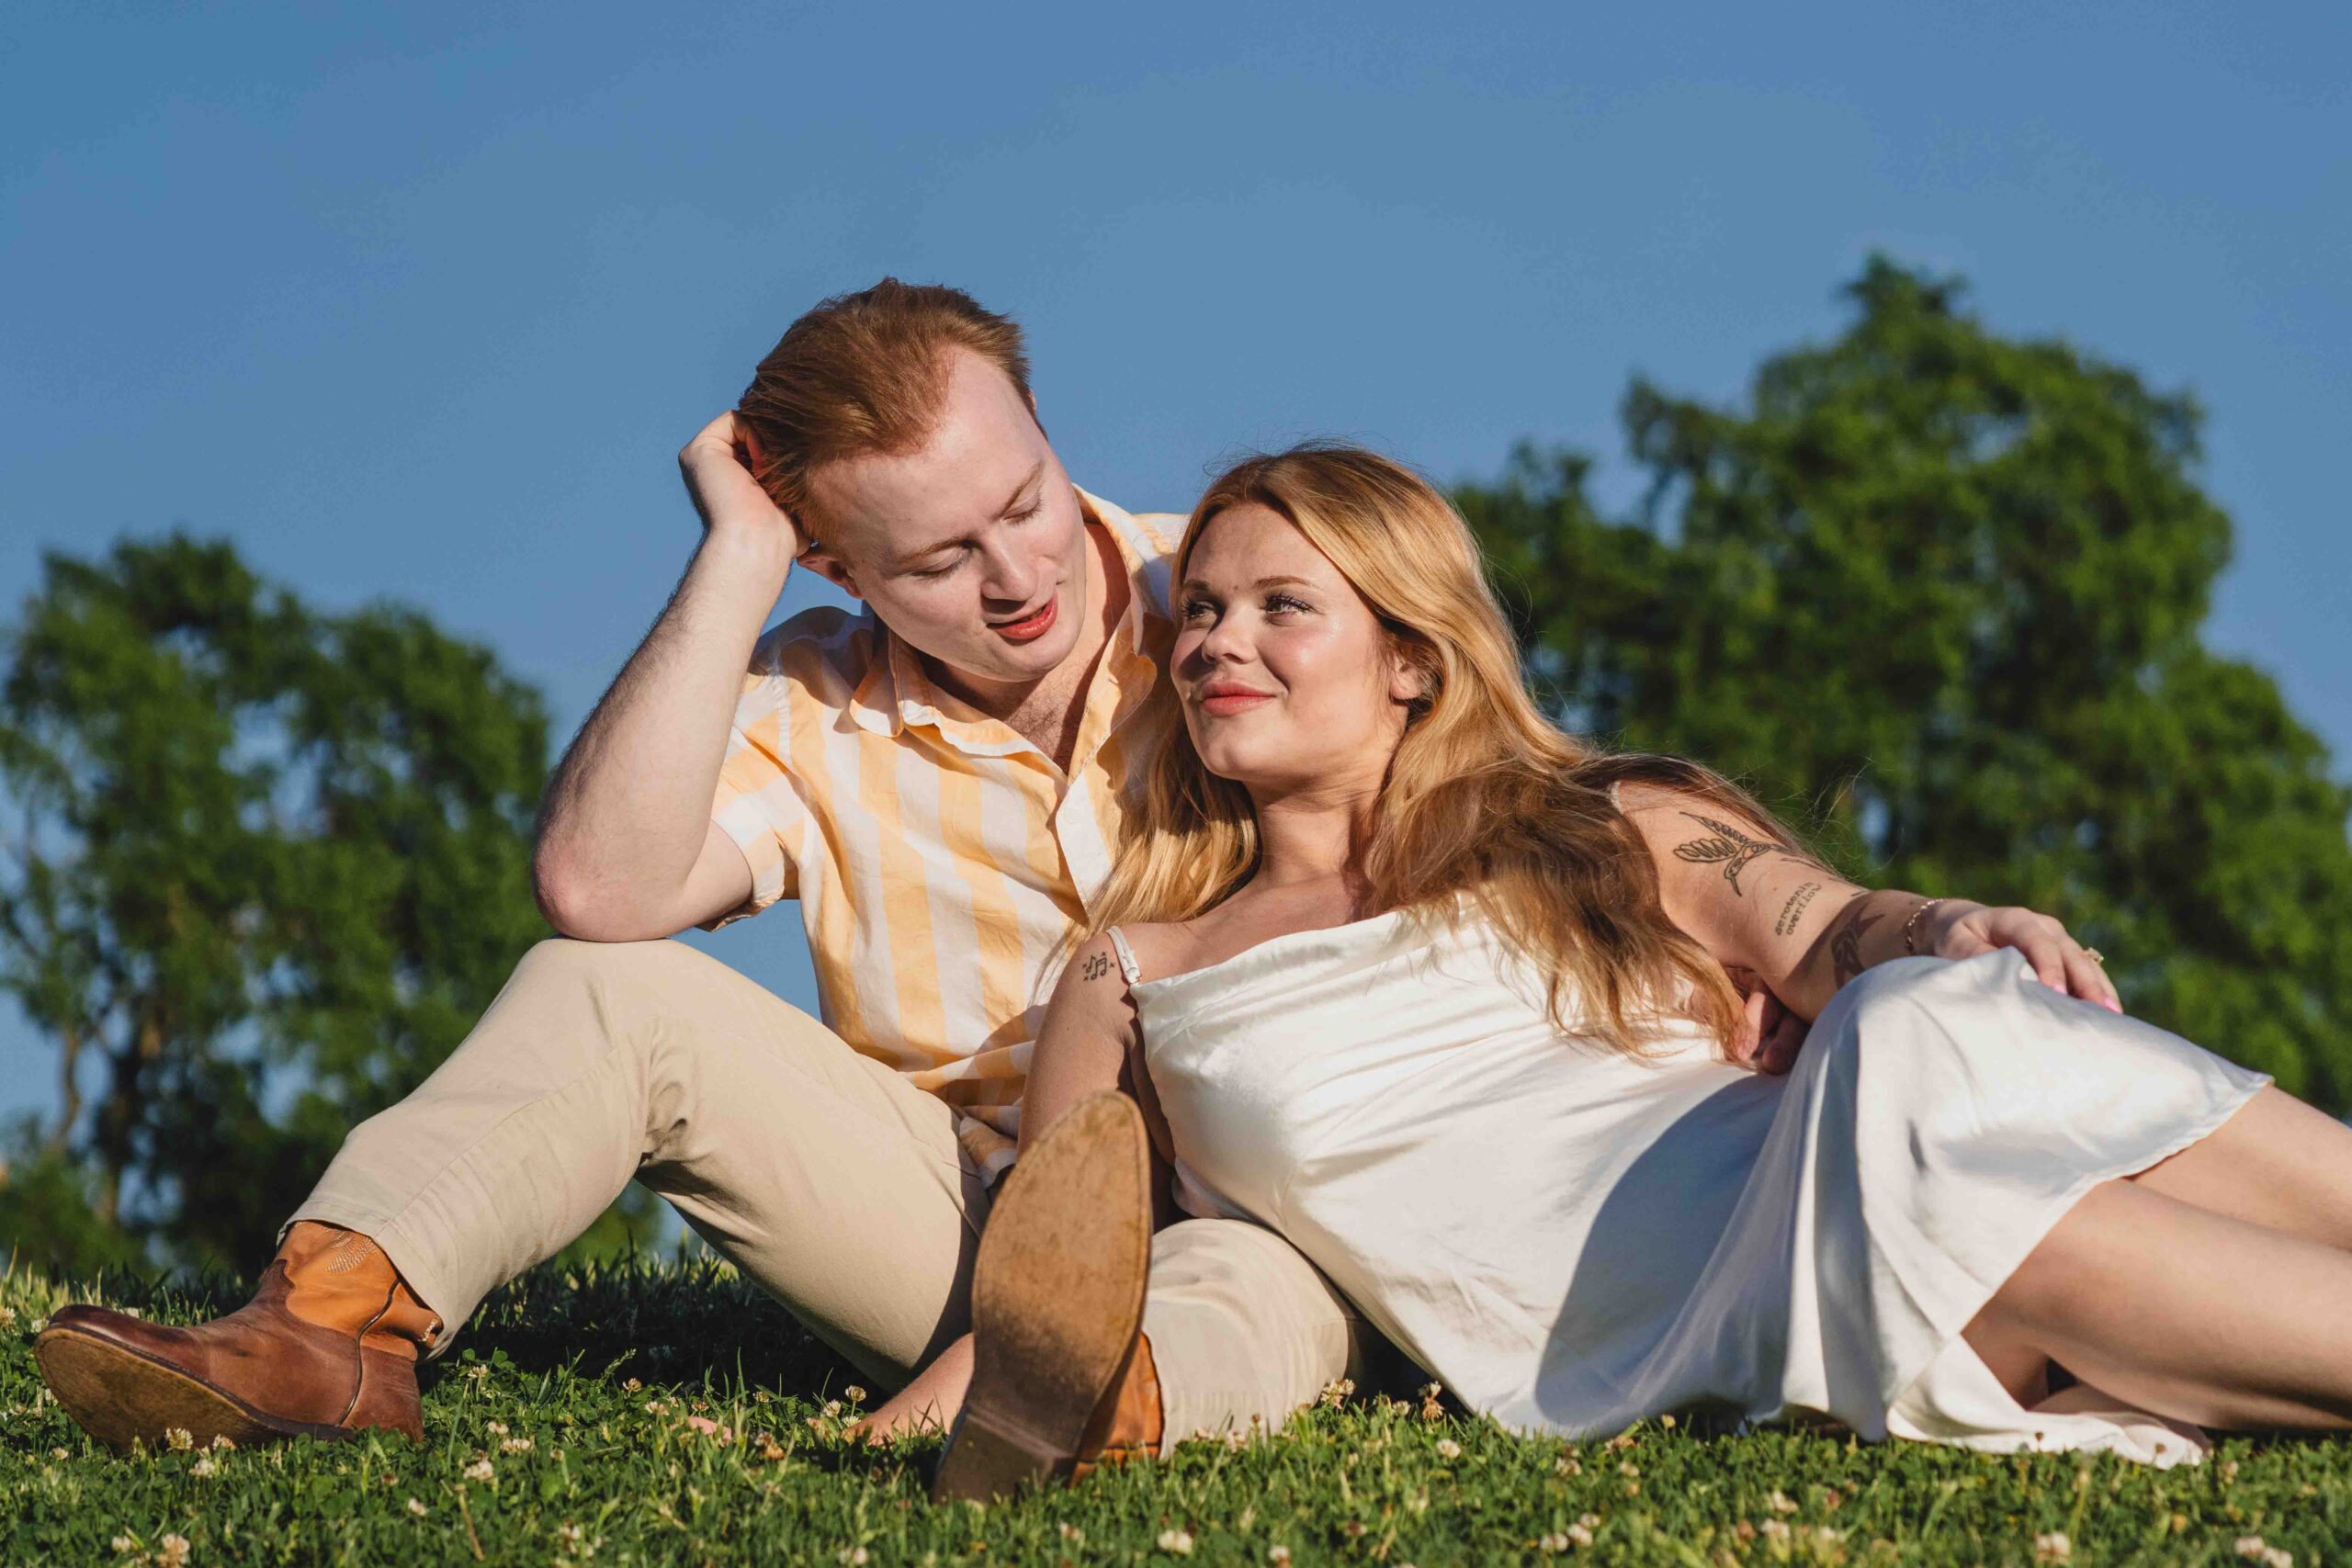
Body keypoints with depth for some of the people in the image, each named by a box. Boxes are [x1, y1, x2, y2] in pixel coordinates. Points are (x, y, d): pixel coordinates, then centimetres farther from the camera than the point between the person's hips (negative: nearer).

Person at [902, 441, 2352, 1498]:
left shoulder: (1609, 831, 25)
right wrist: (978, 1391, -4)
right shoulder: (1137, 983, 24)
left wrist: (1955, 940, -15)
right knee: (1916, 1153, -35)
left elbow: (1823, 931, 9)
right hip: (1650, 1357, -2)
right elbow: (1049, 1256, 18)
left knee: (1929, 1032, -34)